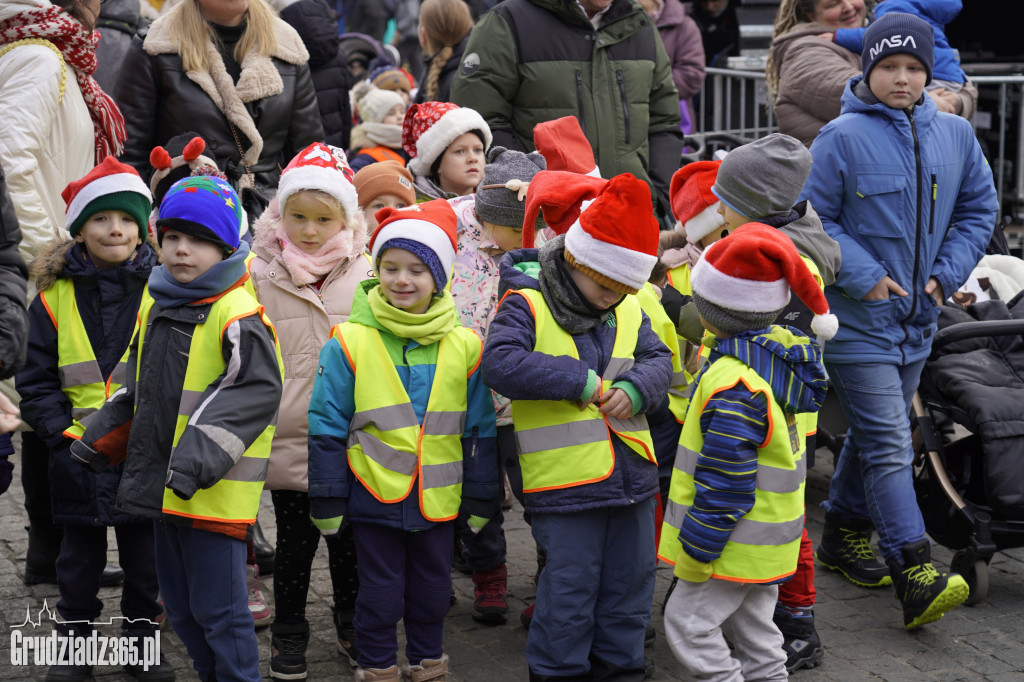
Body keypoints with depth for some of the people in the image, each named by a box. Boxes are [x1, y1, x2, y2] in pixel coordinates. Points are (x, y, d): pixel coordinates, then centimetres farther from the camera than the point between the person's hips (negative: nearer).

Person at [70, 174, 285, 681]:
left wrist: (198, 461, -29)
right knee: (179, 601, 19)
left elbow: (255, 392, -23)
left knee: (218, 608, -2)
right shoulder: (156, 303, 11)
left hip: (214, 491, -9)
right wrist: (98, 442, 15)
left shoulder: (239, 316, -16)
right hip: (162, 483, 9)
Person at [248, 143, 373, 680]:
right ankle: (288, 632, 25)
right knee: (295, 539, 7)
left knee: (350, 537, 13)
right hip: (288, 434, -1)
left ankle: (353, 624, 32)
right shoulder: (261, 276, -3)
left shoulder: (364, 276, 0)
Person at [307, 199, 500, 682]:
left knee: (432, 587, 16)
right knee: (380, 591, 8)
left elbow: (480, 428, 5)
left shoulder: (463, 347, -2)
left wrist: (481, 498, 7)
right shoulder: (350, 343, -9)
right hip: (374, 493, -2)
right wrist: (327, 499, -5)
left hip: (438, 496, 3)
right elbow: (327, 425, -5)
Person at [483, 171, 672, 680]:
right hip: (565, 483, -6)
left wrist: (634, 387, -12)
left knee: (631, 576, 15)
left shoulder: (628, 312, 7)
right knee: (570, 582, 1)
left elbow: (658, 360, 12)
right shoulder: (526, 306, -12)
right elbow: (499, 363, -26)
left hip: (631, 475, 6)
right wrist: (578, 380, -23)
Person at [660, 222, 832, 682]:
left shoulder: (732, 385, -27)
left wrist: (695, 550, -18)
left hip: (736, 540, -9)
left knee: (688, 620, 1)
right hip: (767, 537, 9)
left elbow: (723, 480, -25)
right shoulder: (781, 347, 1)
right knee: (752, 623, 19)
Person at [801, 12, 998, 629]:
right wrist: (864, 276, -14)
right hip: (859, 320, -6)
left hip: (919, 318, 6)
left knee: (876, 434, 18)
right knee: (887, 445, -10)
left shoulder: (955, 134, 4)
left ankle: (846, 533, 35)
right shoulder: (843, 138, -12)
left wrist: (947, 274, 2)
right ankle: (915, 577, -13)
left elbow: (979, 207, 14)